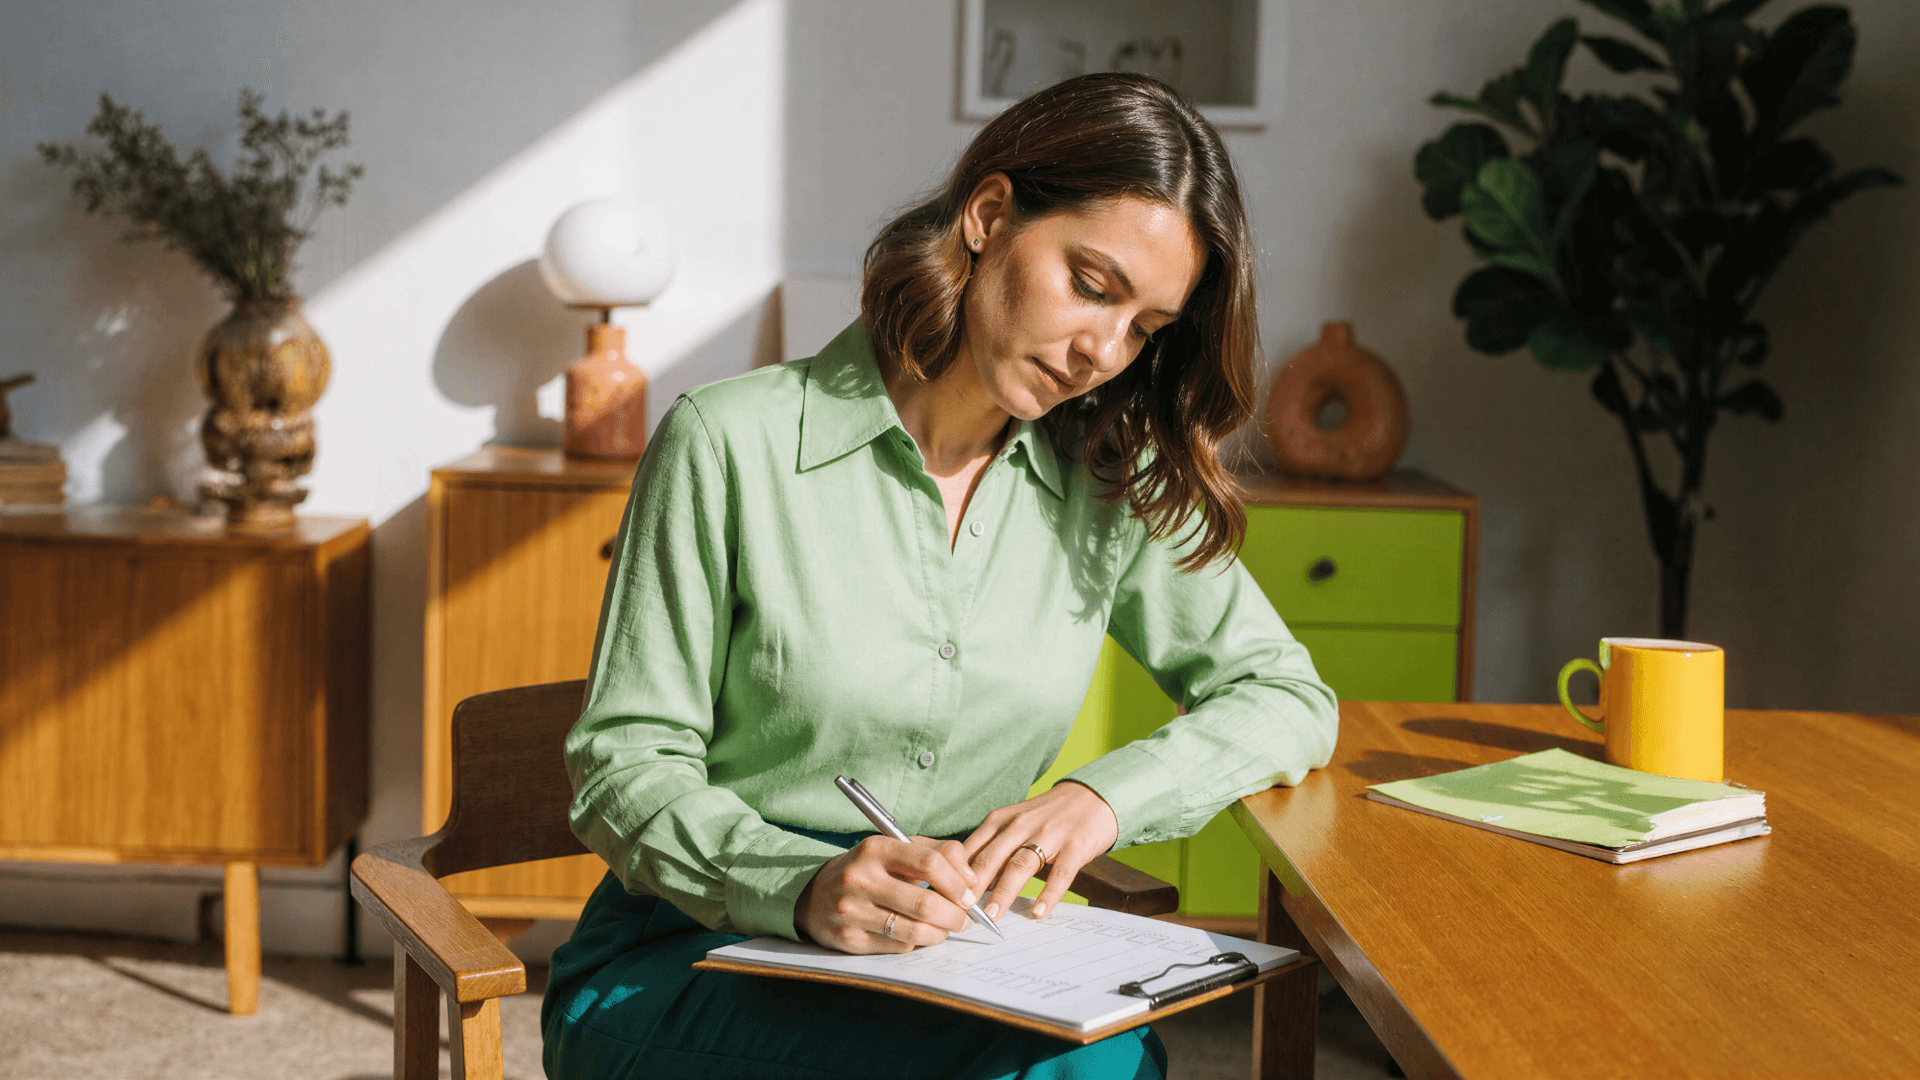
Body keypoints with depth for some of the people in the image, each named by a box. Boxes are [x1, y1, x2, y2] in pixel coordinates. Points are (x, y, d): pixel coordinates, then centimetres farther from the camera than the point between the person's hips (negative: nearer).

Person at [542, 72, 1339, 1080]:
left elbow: (1289, 697, 9)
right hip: (695, 958, -4)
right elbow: (623, 768, -8)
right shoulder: (732, 442, -8)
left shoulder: (1116, 486, 5)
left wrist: (1107, 793, -11)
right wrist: (803, 885, -28)